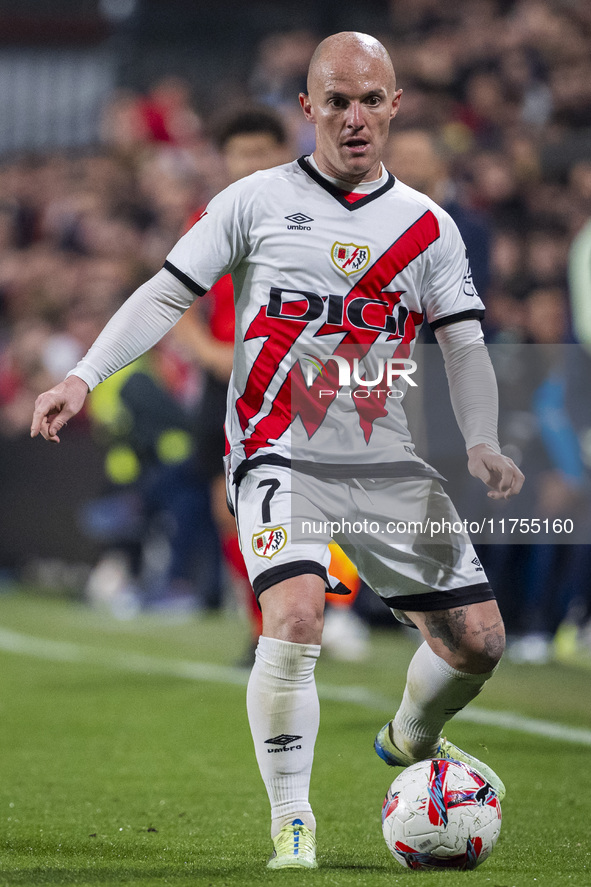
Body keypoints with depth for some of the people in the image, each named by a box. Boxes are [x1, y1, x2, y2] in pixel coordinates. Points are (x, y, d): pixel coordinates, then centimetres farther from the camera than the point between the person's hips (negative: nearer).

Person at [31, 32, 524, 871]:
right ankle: (292, 826, -14)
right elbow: (168, 292, 1)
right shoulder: (258, 200, 1)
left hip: (388, 465, 4)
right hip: (280, 457, -4)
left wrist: (482, 443, -10)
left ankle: (409, 740, 37)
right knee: (295, 618, -27)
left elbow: (464, 345, 7)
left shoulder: (429, 226, 8)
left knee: (477, 638, 2)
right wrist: (84, 375, -11)